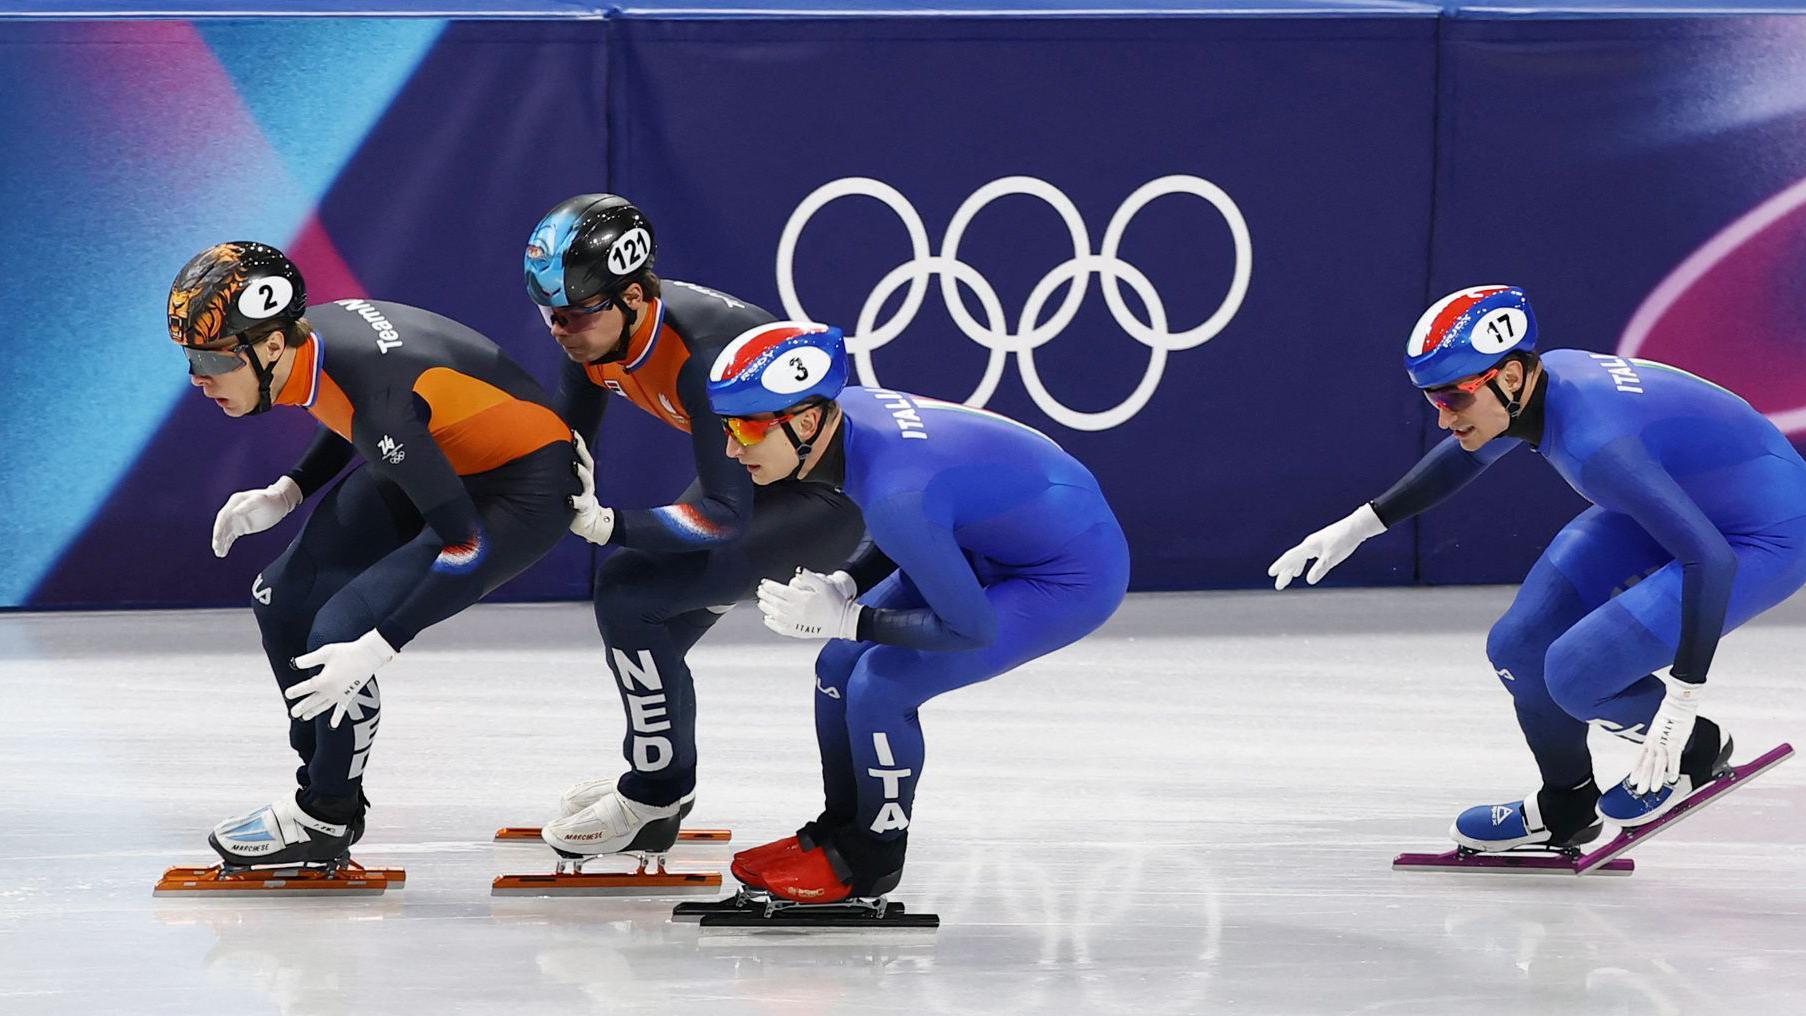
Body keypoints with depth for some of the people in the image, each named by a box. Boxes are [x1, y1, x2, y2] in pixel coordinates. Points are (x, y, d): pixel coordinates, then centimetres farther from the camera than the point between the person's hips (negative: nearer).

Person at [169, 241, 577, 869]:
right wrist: (283, 496, 3)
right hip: (437, 461, 9)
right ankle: (324, 786, 23)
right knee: (282, 600, 7)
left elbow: (466, 544, -33)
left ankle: (325, 818, 4)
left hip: (522, 492, -9)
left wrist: (374, 648, -34)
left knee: (339, 633, -17)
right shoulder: (303, 332, -11)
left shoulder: (378, 399, -36)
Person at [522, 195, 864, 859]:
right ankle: (661, 782, 34)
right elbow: (568, 437, 4)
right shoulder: (599, 330, -9)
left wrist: (605, 525, -41)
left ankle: (655, 803, -2)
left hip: (830, 494, -9)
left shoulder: (702, 353, -35)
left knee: (630, 594, -17)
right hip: (755, 474, 9)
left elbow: (725, 515, -35)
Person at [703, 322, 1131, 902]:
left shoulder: (893, 496, -36)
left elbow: (972, 628, -26)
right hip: (985, 546, 9)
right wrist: (846, 585, -6)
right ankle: (839, 829, 28)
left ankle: (871, 858, 7)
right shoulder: (848, 409, -12)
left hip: (1071, 576, -9)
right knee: (841, 667, 8)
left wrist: (845, 619, -20)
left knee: (882, 684, -15)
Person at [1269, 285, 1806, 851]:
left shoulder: (1594, 440, -35)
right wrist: (1358, 526, 20)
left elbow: (1710, 560, -38)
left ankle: (1696, 749, 10)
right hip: (1678, 506, 9)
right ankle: (1566, 807, 28)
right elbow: (1464, 457, 15)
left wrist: (1681, 701, -37)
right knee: (1519, 648, 4)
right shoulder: (1543, 380, -9)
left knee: (1574, 675, -18)